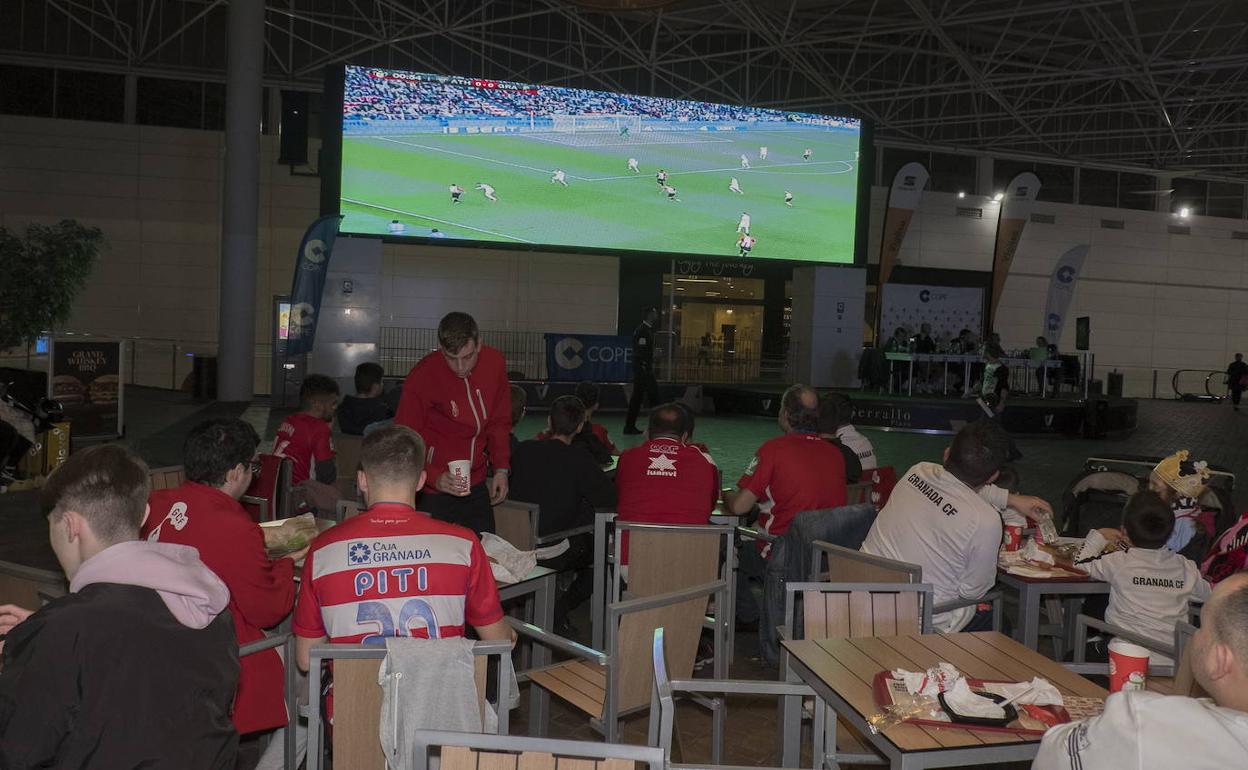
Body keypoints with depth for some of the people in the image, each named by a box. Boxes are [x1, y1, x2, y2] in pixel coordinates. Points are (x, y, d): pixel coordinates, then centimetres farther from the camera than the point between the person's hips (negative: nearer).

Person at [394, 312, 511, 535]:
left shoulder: (494, 362, -4)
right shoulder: (422, 377, -18)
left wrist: (501, 468, 4)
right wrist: (434, 478, -26)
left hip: (476, 487, 5)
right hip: (434, 493, -4)